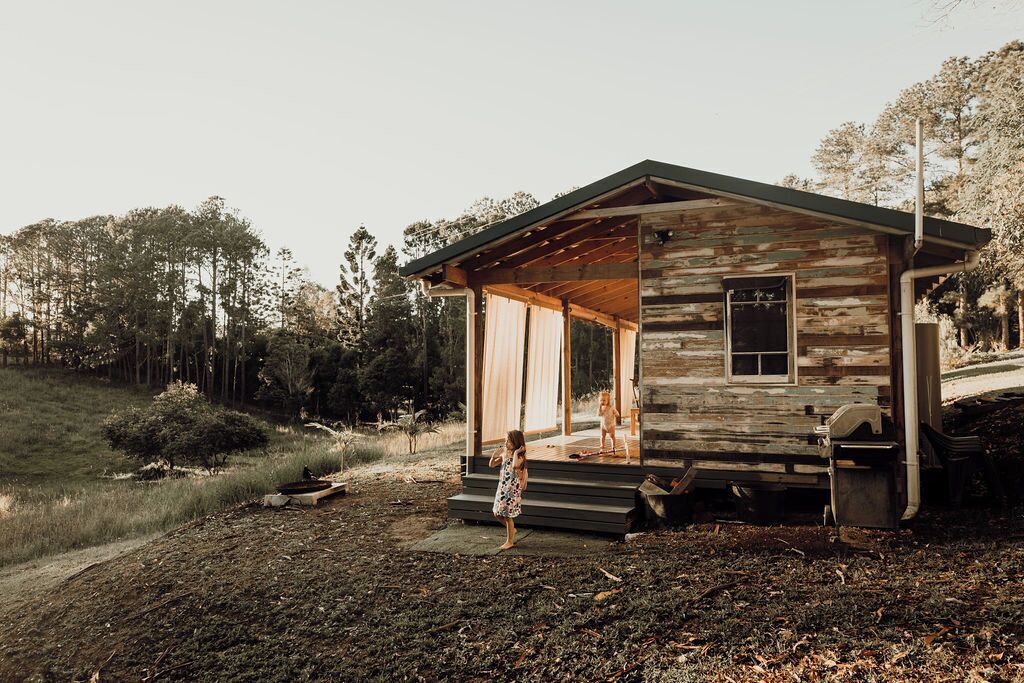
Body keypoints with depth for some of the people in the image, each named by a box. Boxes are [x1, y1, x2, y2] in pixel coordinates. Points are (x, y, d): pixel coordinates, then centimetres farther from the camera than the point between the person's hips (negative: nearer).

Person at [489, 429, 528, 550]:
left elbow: (515, 465, -36)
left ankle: (510, 541, 15)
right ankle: (511, 529, 35)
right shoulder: (504, 453, 6)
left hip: (512, 488, -7)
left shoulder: (520, 456, -14)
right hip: (502, 486, 7)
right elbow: (492, 465, 14)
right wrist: (494, 455, -4)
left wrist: (516, 452, -27)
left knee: (508, 515, 0)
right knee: (497, 514, 11)